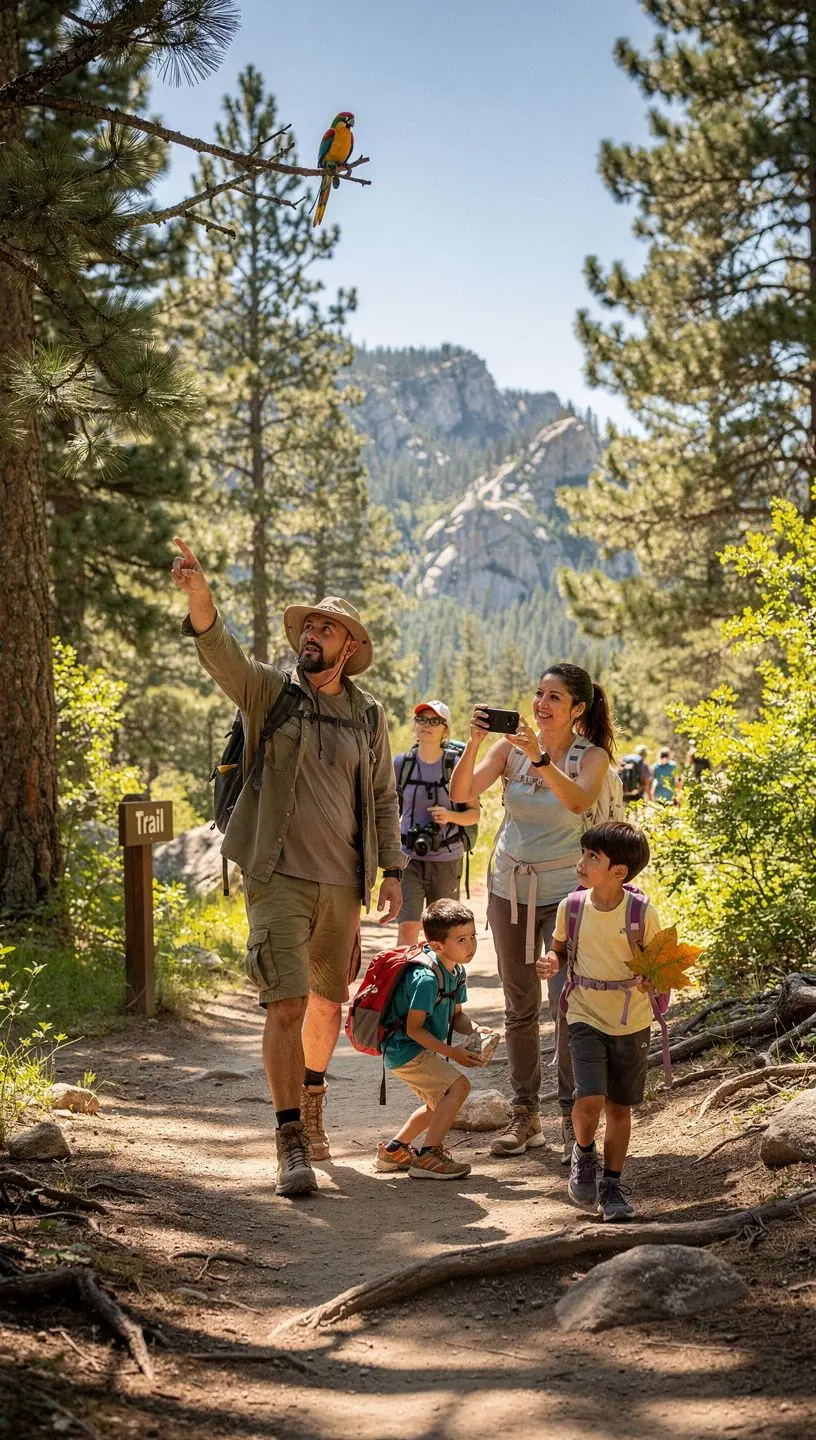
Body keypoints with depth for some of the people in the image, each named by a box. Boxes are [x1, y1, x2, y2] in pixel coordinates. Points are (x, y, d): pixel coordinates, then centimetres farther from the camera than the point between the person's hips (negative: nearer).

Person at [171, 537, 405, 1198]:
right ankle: (291, 1142, -7)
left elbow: (384, 797, 13)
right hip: (279, 877, -4)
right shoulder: (269, 690, -2)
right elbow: (221, 652, -20)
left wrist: (392, 869, 5)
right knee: (287, 1005, -12)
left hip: (343, 882, 4)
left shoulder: (369, 715, 7)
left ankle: (311, 1100, 41)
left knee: (329, 1000, 17)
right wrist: (199, 594, -39)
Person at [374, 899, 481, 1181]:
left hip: (416, 1052, 10)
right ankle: (427, 1157, -16)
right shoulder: (427, 978, -27)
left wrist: (474, 1030, -7)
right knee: (458, 1086, -20)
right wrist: (450, 1052, -25)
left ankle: (394, 1150, 35)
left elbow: (456, 1016, 14)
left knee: (441, 1104, 23)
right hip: (405, 1051, -10)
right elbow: (413, 1028, -25)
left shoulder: (457, 972, 3)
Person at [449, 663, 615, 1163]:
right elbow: (461, 793, -11)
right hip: (510, 888, 3)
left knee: (569, 1004, -11)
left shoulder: (591, 756, -6)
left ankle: (574, 1120, -2)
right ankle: (526, 1117, 17)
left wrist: (539, 758, -38)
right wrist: (475, 742, -25)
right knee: (520, 1007, 9)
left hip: (565, 891, -3)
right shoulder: (512, 746, 0)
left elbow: (579, 801, -28)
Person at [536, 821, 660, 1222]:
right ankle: (583, 1152, 16)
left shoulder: (643, 913, -12)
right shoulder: (571, 907, -6)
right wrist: (552, 962, -11)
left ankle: (612, 1184, 27)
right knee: (591, 1099, -16)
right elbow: (560, 949, 11)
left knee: (619, 1106, 9)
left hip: (632, 1022, 0)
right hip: (586, 1018, 0)